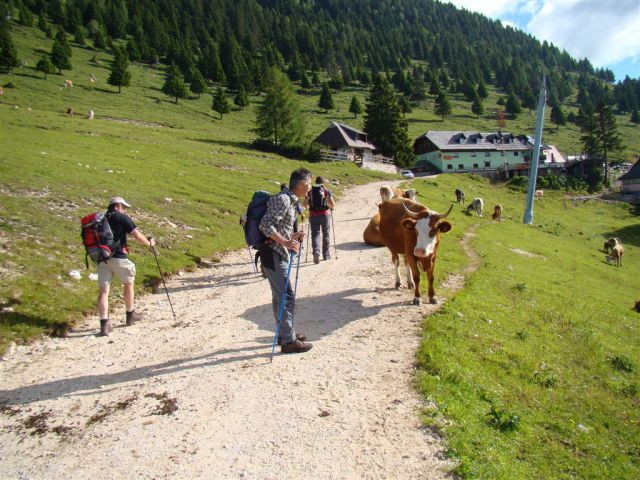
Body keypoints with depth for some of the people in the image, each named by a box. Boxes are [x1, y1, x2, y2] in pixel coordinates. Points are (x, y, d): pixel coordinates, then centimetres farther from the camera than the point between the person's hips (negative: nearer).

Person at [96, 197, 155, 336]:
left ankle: (104, 324, -5)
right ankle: (131, 315, 28)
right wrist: (149, 243, 9)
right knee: (128, 284, 16)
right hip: (118, 257, -5)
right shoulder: (122, 217, -2)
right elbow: (137, 235, -6)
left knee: (103, 291, 1)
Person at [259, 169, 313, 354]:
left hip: (280, 254, 10)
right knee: (286, 297, -6)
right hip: (273, 254, -10)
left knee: (279, 295, 17)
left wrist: (293, 236, 11)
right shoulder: (282, 199, -17)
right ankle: (288, 341, 2)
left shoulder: (291, 201, 14)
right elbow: (265, 225, -25)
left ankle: (285, 333, 29)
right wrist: (285, 242, -30)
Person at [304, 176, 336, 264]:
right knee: (326, 235, 11)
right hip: (325, 214, 0)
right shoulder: (326, 190, 4)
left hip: (313, 215, 1)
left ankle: (316, 252, -20)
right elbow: (333, 204, 1)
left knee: (315, 234, 2)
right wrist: (332, 208, 23)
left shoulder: (310, 191, 7)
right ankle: (326, 255, 17)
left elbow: (305, 204, 9)